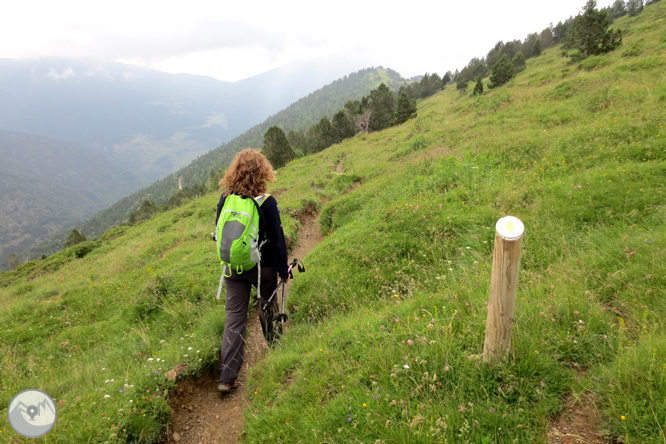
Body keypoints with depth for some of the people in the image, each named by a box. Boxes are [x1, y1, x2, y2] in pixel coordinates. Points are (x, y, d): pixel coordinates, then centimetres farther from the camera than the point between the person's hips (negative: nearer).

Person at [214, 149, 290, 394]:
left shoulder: (225, 198, -6)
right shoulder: (267, 202, -18)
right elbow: (277, 239, -12)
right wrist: (284, 270, -1)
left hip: (233, 267, 3)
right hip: (263, 267, -3)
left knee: (234, 318, 7)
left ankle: (227, 378, 6)